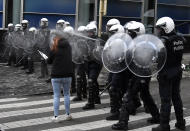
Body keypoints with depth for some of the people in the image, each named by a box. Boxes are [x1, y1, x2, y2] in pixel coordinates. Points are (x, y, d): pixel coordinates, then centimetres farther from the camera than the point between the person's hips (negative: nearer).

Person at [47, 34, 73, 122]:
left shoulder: (54, 50, -7)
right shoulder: (68, 48, 5)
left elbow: (49, 61, 1)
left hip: (56, 76, -3)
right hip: (68, 75, 4)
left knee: (56, 96, 2)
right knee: (66, 94, 14)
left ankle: (56, 116, 2)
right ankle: (68, 114, 18)